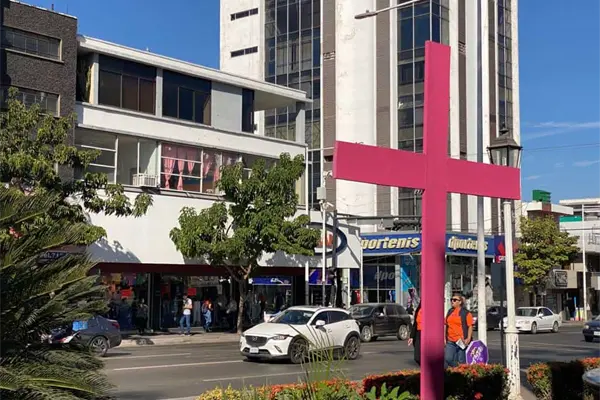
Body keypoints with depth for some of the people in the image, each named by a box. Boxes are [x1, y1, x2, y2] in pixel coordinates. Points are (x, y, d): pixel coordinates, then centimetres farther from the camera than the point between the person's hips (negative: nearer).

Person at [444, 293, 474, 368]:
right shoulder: (450, 312, 14)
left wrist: (468, 339, -14)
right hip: (450, 341, 5)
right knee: (447, 359, -5)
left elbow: (470, 326, -5)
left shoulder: (466, 313, -1)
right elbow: (446, 325, 17)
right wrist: (444, 338, 12)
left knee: (461, 361, 1)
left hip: (461, 341, -5)